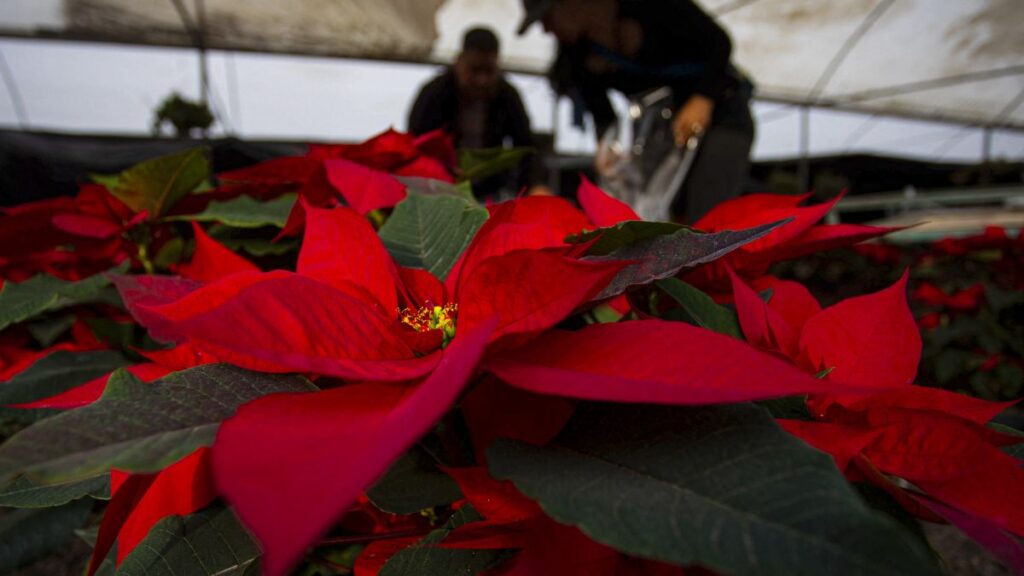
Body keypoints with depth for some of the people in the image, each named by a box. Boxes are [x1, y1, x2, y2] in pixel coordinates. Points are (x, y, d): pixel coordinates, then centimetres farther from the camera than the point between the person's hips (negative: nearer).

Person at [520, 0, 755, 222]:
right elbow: (602, 114, -3)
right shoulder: (578, 54, -6)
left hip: (721, 114, -5)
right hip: (666, 129, 5)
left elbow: (719, 42, -15)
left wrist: (702, 101, -27)